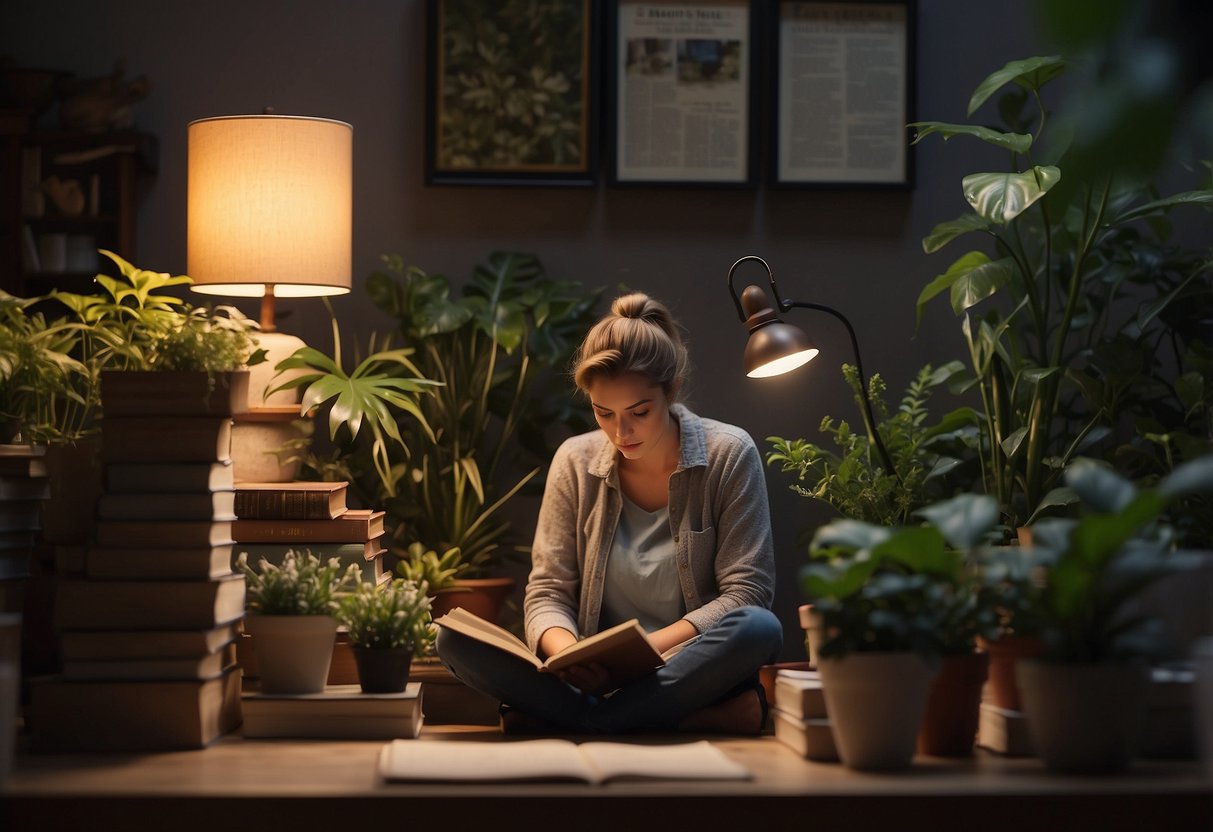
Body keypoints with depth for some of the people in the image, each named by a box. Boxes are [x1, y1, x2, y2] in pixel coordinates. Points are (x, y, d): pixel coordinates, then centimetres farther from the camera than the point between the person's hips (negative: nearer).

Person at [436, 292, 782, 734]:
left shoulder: (728, 455, -4)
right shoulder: (575, 462, 4)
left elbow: (747, 592, -7)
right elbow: (548, 592, 3)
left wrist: (648, 647, -22)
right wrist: (569, 652, -21)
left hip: (694, 670, -2)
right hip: (597, 677, 3)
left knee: (759, 629, -36)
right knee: (454, 638, -21)